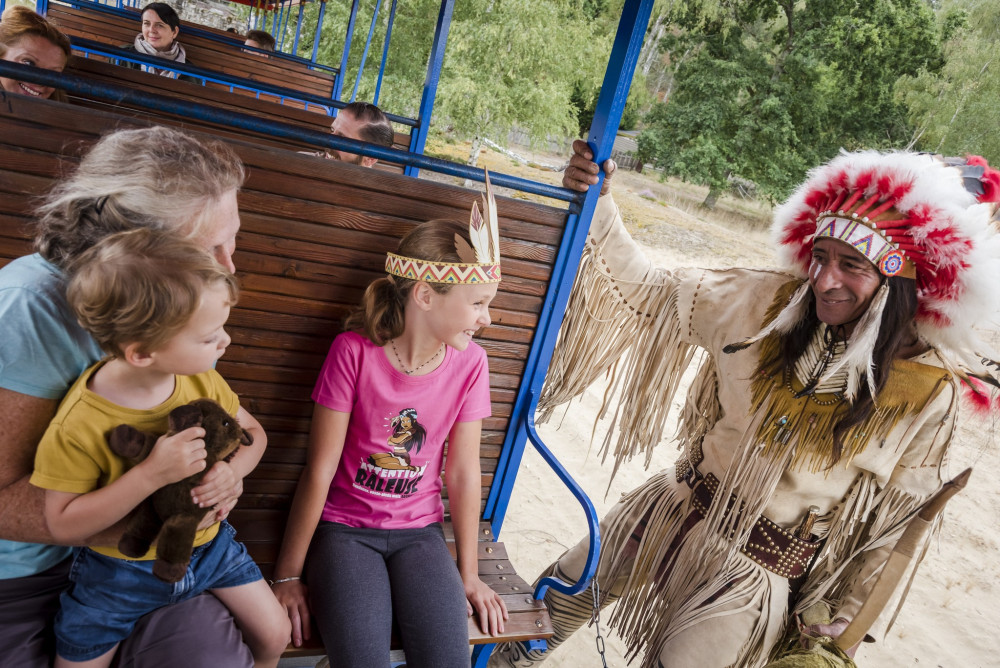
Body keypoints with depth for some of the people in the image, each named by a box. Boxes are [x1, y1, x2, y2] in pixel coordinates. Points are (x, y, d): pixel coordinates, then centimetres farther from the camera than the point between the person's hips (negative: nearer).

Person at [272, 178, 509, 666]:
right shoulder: (354, 350, -16)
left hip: (420, 530, 3)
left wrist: (468, 573, 5)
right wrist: (289, 575, -5)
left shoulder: (469, 362, -7)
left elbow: (463, 473, -1)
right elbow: (320, 470, -11)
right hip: (344, 526, -2)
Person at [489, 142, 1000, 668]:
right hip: (683, 505, 3)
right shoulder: (770, 303, -13)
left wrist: (845, 622, 4)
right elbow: (648, 292, -10)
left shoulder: (930, 388, -15)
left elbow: (899, 509, -4)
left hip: (762, 566, -2)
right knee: (559, 597, 13)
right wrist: (594, 207, -23)